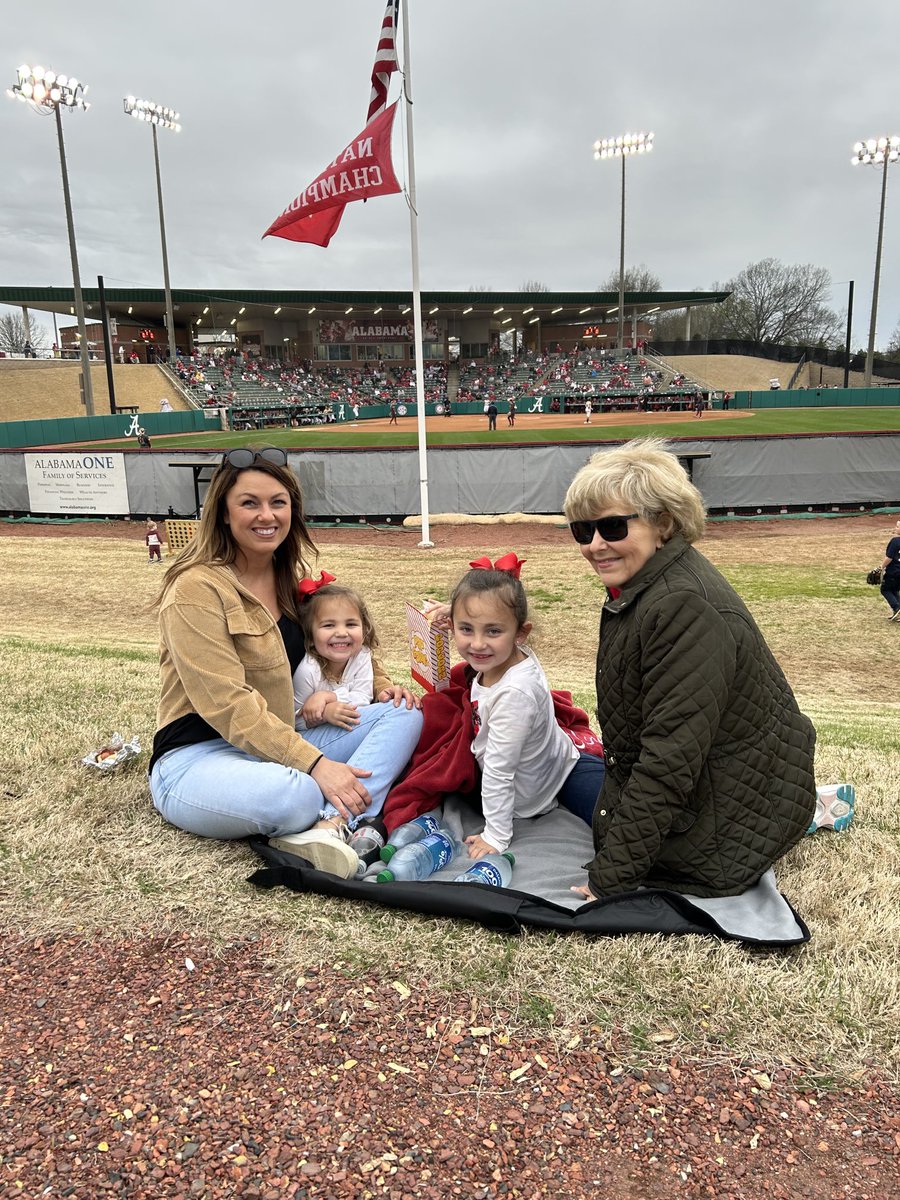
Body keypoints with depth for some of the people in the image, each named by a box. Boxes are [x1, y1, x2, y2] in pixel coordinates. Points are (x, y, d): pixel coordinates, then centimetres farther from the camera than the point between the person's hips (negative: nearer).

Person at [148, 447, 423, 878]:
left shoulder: (289, 578, 9)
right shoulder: (196, 589, -15)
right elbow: (228, 704, -22)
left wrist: (379, 684, 6)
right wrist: (315, 764, -28)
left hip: (279, 741, 9)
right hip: (198, 758, -8)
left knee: (404, 713, -7)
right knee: (296, 795, -41)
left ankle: (338, 825, -27)